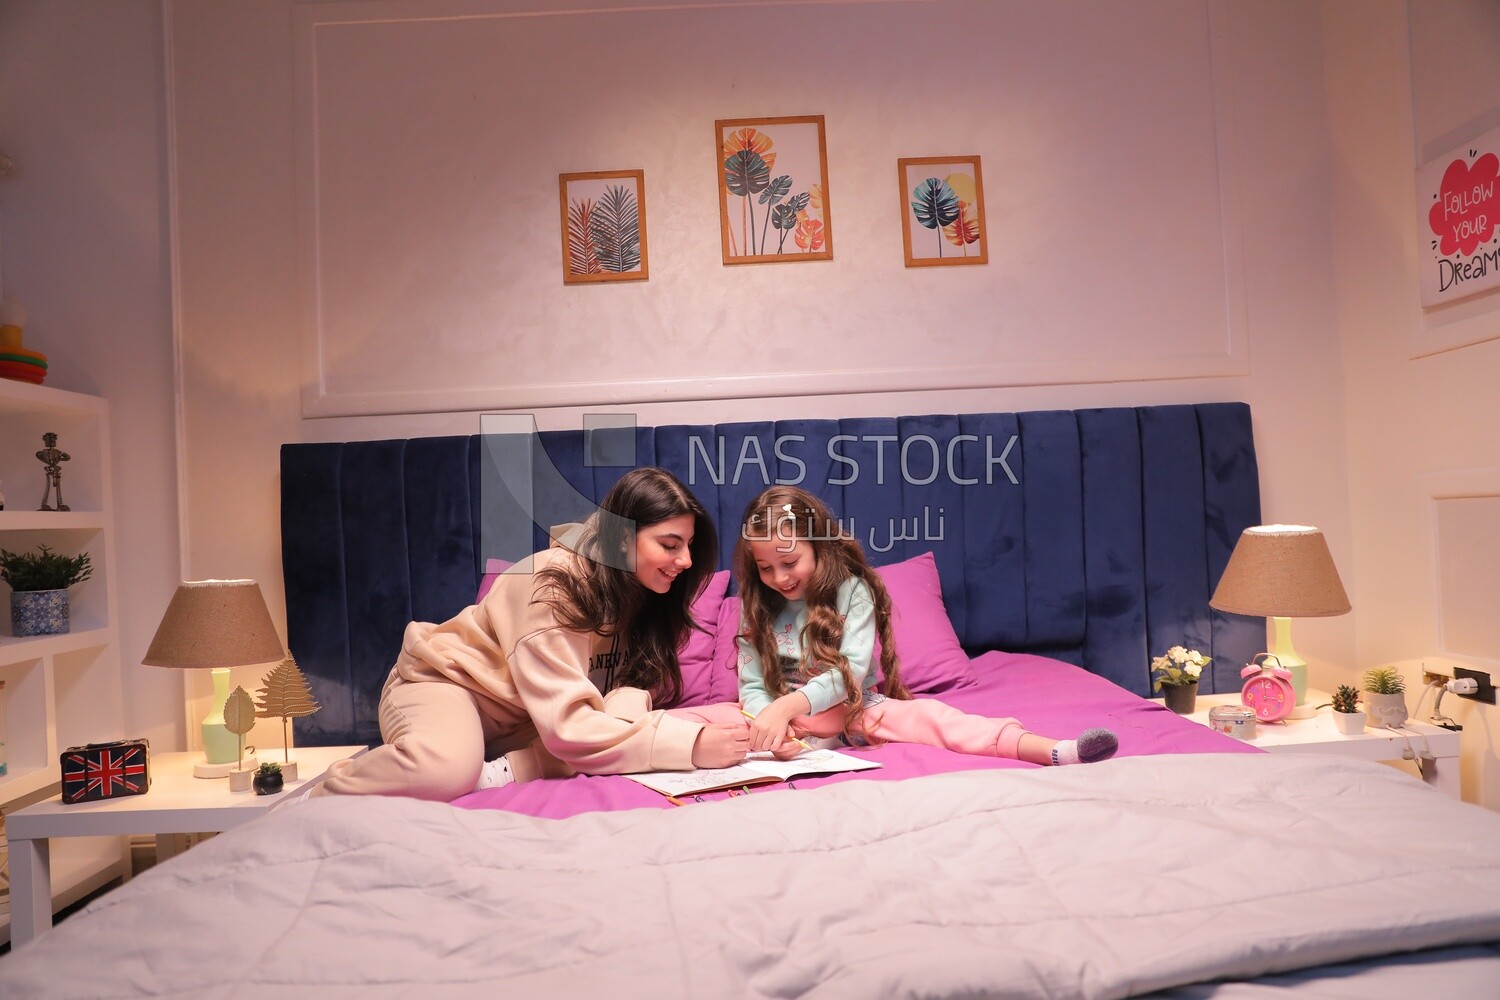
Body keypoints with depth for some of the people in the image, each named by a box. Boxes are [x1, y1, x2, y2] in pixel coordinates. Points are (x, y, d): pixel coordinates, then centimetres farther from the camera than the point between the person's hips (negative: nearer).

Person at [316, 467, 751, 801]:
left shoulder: (639, 590, -7)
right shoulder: (553, 585, -29)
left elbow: (636, 684, -9)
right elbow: (569, 727, -35)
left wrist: (620, 710, -34)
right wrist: (691, 744, -42)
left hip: (525, 721, 6)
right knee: (445, 767, -39)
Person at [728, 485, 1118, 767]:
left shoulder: (851, 590, -7)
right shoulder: (758, 609, 0)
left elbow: (850, 670, -17)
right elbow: (751, 686, -4)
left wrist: (789, 705, -33)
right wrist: (770, 719, -28)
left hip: (856, 707, -2)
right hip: (788, 715, 2)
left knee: (924, 714, -28)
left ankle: (1054, 751, -42)